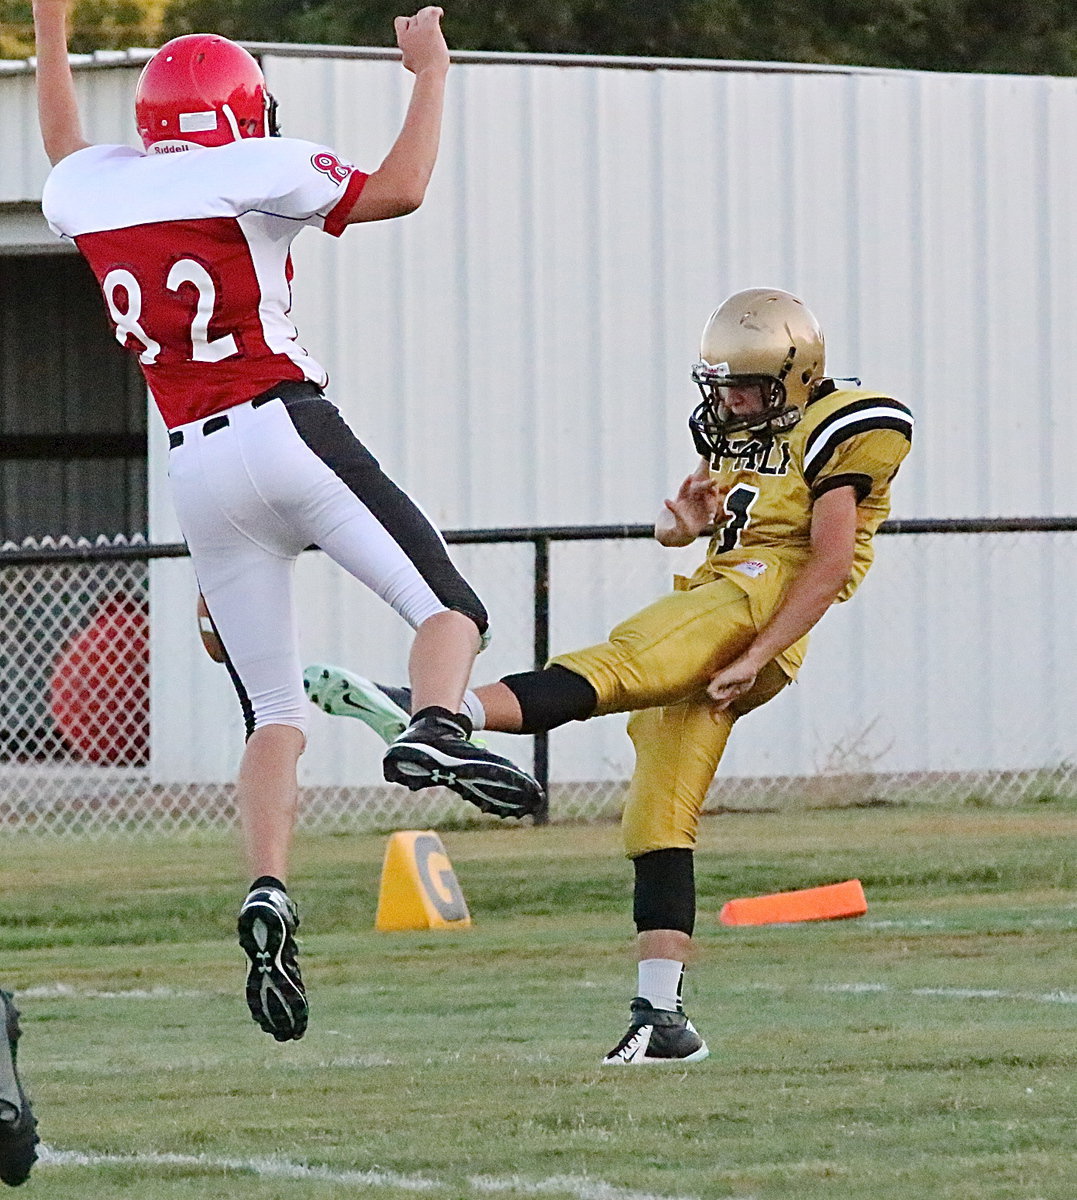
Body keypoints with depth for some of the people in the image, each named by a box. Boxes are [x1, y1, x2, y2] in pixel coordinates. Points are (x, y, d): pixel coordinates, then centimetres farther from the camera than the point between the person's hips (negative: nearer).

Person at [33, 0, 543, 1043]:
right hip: (285, 431, -5)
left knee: (273, 714, 10)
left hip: (194, 468, 5)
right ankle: (435, 729, -35)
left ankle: (266, 892, -10)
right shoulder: (250, 175, -3)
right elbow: (400, 188, -3)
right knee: (447, 606, -2)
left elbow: (69, 157, 38)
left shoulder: (88, 193, 13)